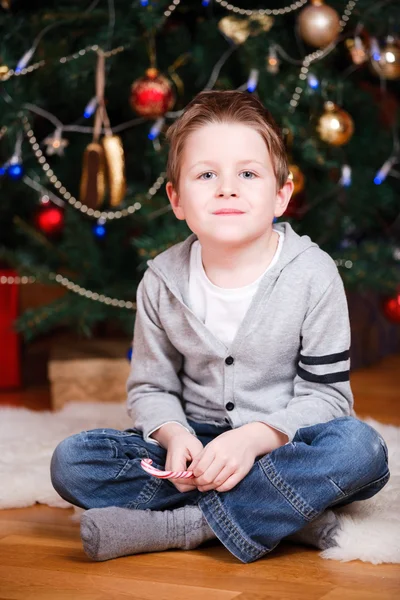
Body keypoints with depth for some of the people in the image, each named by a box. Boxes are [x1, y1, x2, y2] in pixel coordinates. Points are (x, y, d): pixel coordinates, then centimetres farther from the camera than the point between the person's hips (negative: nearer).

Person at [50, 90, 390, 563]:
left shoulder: (312, 275, -11)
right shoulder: (163, 282, -3)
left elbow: (325, 395, -10)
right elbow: (150, 387, 5)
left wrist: (254, 437, -27)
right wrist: (174, 435, -18)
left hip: (277, 447, -2)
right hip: (197, 447, 3)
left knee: (360, 448, -34)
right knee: (71, 462, -19)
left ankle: (174, 527, -29)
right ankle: (283, 513, -23)